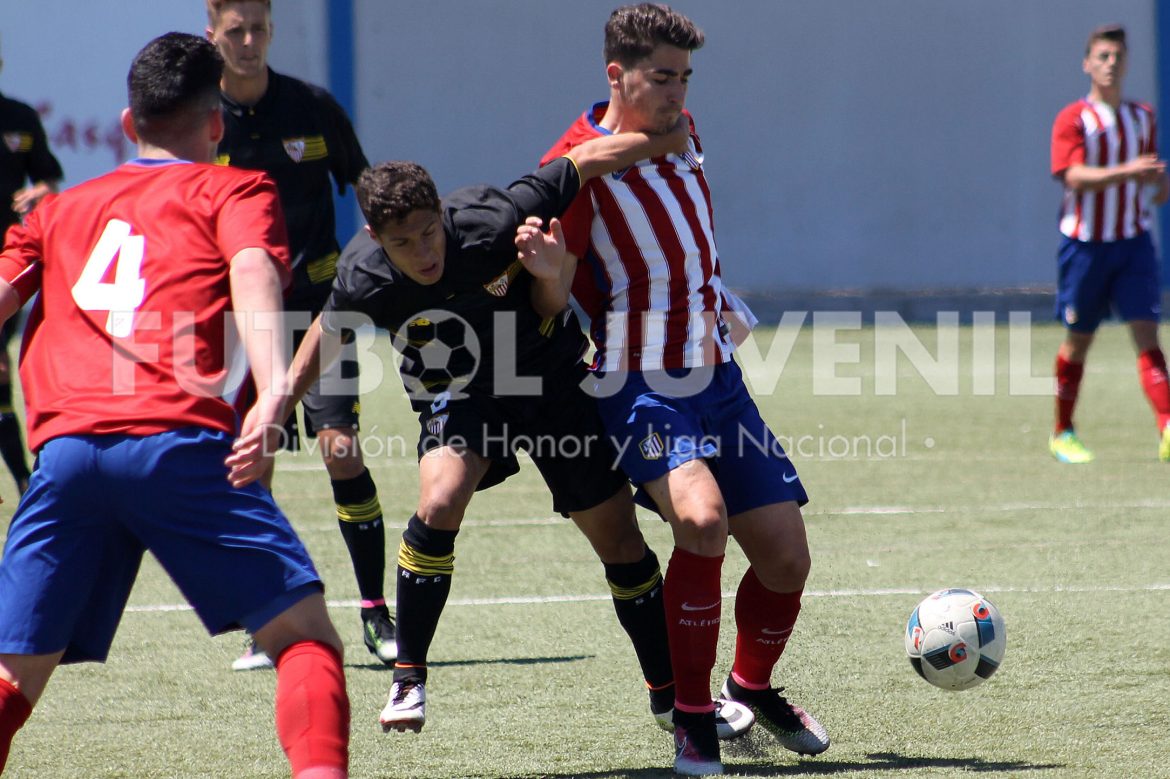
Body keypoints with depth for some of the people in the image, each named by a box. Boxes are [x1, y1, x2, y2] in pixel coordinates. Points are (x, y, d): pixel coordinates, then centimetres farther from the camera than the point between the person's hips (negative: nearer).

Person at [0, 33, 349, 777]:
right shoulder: (235, 190, 18)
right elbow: (253, 273, -3)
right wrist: (273, 387, -19)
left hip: (65, 447, 3)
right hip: (179, 440, -3)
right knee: (305, 634, 0)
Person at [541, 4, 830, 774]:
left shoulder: (680, 134, 8)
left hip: (715, 377, 7)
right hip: (640, 387, -7)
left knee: (786, 557, 3)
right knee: (702, 517, -31)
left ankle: (753, 687, 33)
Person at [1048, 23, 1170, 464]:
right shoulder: (1073, 119, -4)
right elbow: (1075, 176, -19)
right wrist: (1127, 171, -31)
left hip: (1133, 241, 3)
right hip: (1085, 243, -3)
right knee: (1078, 340, 7)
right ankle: (1062, 434, 23)